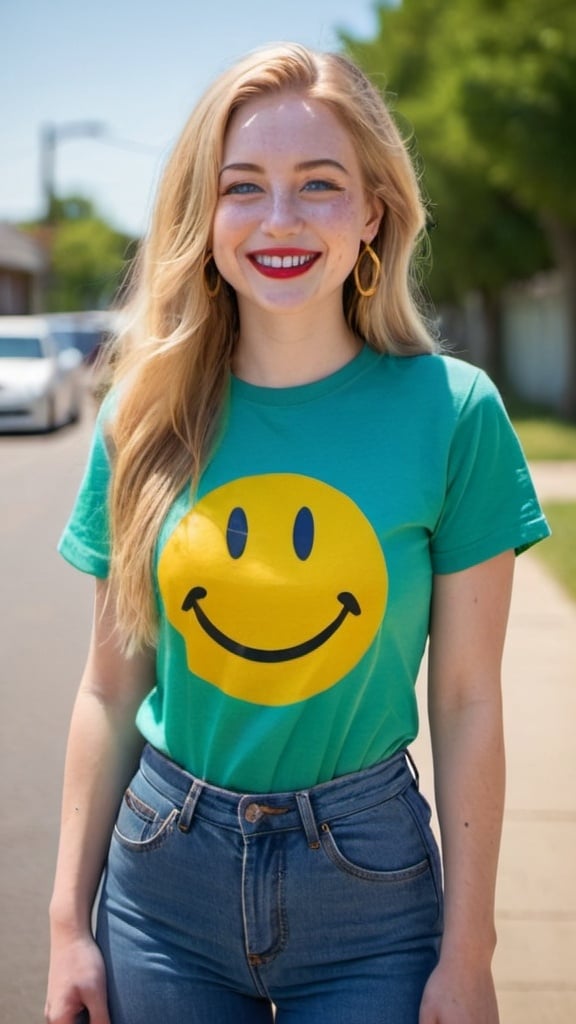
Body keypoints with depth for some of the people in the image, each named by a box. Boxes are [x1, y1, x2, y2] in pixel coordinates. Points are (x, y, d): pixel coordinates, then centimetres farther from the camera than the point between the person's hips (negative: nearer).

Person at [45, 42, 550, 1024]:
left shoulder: (452, 410, -10)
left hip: (368, 882, -2)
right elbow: (109, 688, 2)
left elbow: (466, 701, -7)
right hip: (163, 879, 2)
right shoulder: (145, 416, -3)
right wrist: (69, 918, 2)